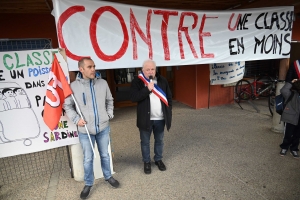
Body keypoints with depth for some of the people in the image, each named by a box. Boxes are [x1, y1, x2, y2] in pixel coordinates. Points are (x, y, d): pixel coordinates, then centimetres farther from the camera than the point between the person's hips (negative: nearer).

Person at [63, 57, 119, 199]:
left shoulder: (103, 83, -1)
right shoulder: (73, 86, -8)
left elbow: (109, 100, 12)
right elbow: (67, 106, 2)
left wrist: (109, 114, 2)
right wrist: (76, 119, -9)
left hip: (103, 127, 2)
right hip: (85, 130, -2)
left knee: (105, 155, 18)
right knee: (88, 159, 11)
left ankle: (108, 176, 42)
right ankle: (88, 184, 33)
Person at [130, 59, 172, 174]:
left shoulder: (162, 81, 4)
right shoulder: (137, 82, -7)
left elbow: (169, 97, 9)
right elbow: (133, 98, -19)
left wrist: (168, 112, 4)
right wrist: (147, 89, -23)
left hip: (160, 118, 3)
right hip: (145, 118, -3)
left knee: (159, 140, 17)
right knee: (145, 142, 11)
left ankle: (158, 159, 37)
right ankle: (146, 162, 31)